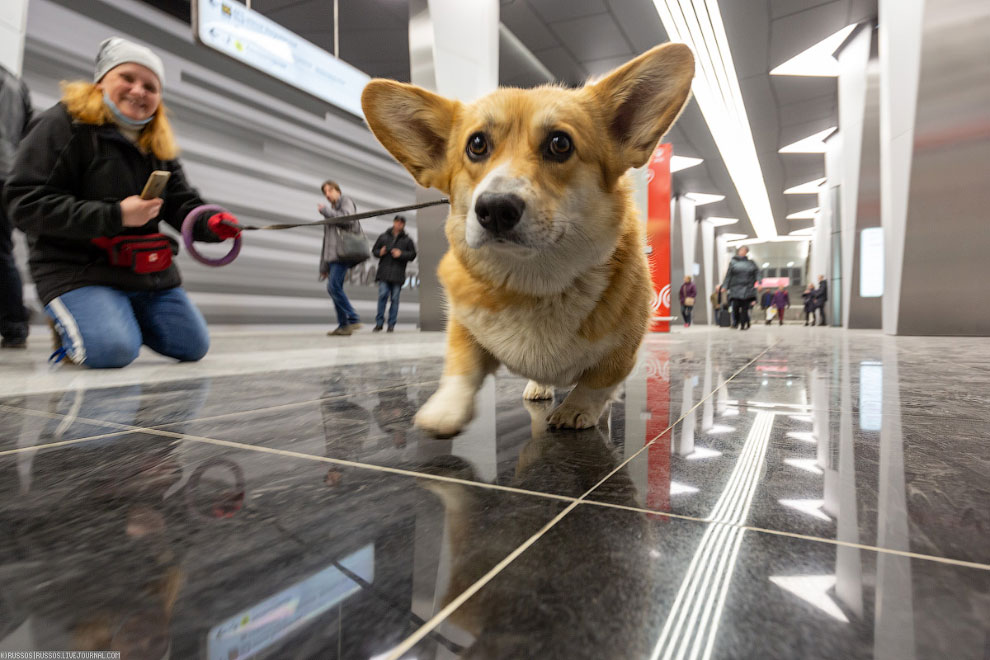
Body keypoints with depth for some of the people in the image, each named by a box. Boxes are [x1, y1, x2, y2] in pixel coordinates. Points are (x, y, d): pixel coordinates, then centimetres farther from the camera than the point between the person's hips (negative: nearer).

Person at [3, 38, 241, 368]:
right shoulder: (64, 123, -7)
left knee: (193, 347, 4)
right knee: (113, 350, -28)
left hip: (152, 272, 6)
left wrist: (212, 223, -18)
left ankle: (121, 319, 27)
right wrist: (115, 216, -24)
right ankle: (68, 325, 8)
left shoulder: (159, 144, 12)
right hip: (78, 268, -6)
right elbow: (27, 203, -14)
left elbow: (183, 205, 6)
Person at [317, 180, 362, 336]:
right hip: (333, 256, 9)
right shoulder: (332, 212, 30)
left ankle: (353, 319, -16)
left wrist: (325, 210, -5)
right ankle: (343, 325, 3)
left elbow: (348, 219, -15)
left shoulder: (346, 201, 8)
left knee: (334, 287, -18)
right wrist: (323, 266, 22)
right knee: (333, 289, 2)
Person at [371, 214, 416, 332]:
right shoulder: (383, 236, 12)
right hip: (384, 271, 0)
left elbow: (413, 254, 5)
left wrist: (401, 254, -10)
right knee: (382, 295, -8)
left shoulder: (407, 239, 9)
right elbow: (374, 250, 16)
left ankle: (391, 324, 7)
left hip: (398, 274, 0)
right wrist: (380, 252, -6)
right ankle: (379, 323, -2)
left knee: (395, 298, 0)